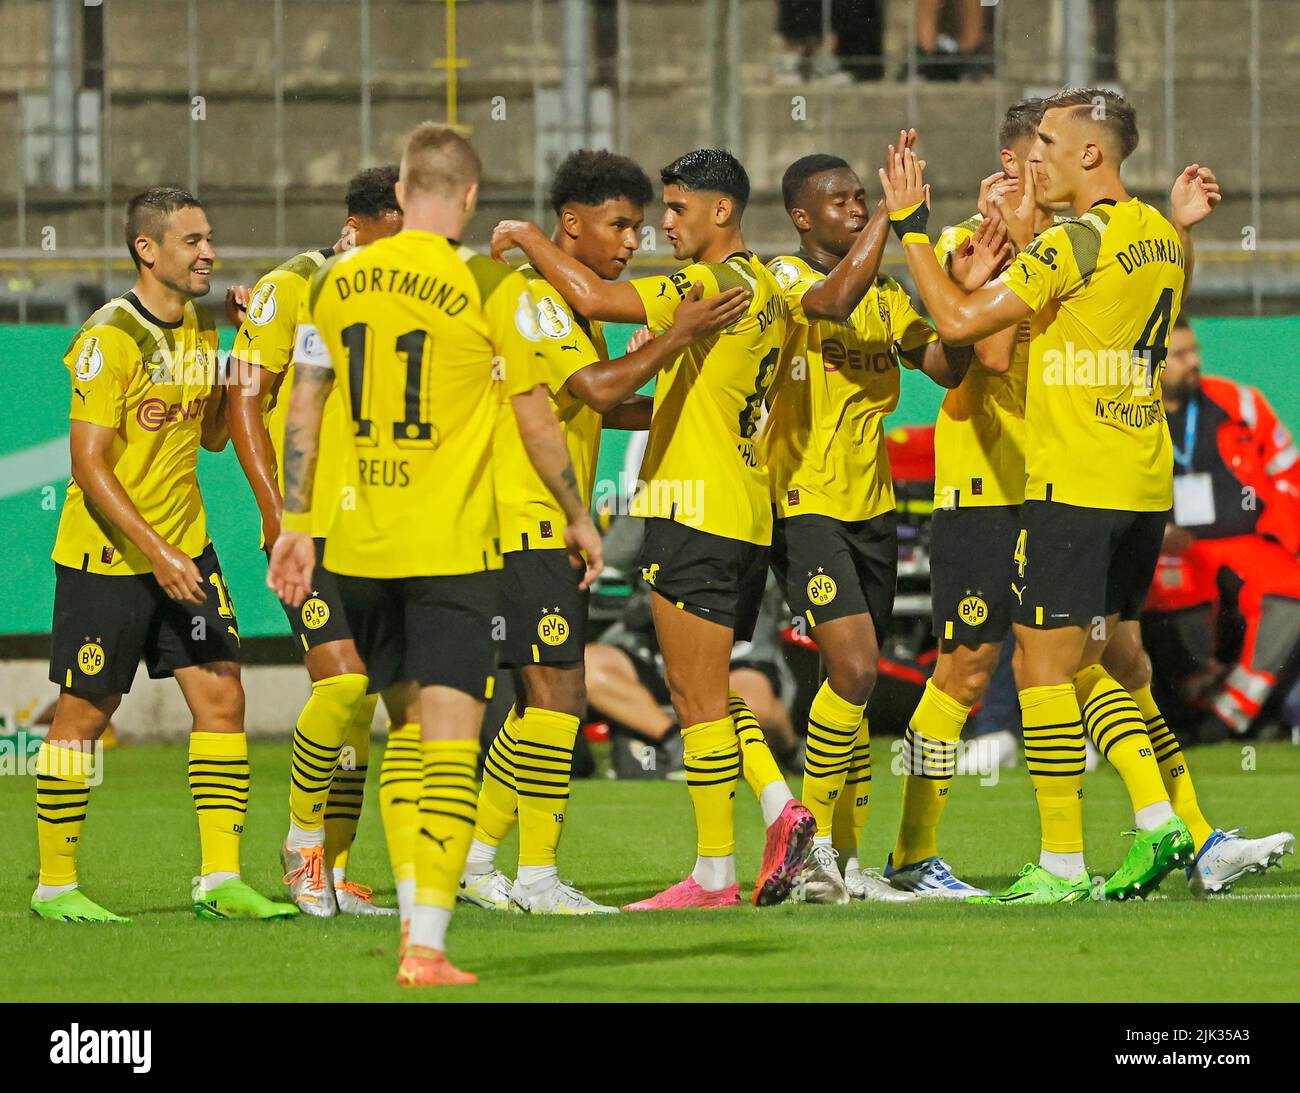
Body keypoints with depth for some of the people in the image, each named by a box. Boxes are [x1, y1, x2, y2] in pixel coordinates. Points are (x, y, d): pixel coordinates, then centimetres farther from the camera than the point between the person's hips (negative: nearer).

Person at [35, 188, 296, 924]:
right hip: (104, 559, -7)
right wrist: (156, 552, -24)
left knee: (222, 696, -3)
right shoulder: (110, 338, -16)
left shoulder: (201, 330, 8)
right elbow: (90, 465, -18)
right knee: (84, 717, 2)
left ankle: (220, 879, -1)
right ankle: (56, 885, 14)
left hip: (185, 552, 7)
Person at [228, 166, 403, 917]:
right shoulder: (290, 290, -6)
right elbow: (245, 399, -7)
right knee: (344, 682, -17)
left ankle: (334, 871, 13)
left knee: (360, 700, 5)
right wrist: (277, 509, -14)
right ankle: (304, 840, 2)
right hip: (311, 528, -6)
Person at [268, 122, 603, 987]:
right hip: (451, 544, -4)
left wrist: (295, 523, 14)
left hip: (357, 542, 4)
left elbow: (305, 406, 8)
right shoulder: (489, 287, -7)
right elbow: (535, 418, -2)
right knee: (450, 743, -5)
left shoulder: (337, 283, 5)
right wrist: (579, 517, 10)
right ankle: (427, 943, -12)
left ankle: (413, 906, 24)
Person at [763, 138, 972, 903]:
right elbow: (835, 299, -30)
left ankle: (846, 861, 13)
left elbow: (948, 366, 8)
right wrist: (892, 211, -25)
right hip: (805, 503, -7)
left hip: (871, 508, 7)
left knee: (856, 681, 8)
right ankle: (811, 847, -8)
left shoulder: (886, 293, 14)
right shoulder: (783, 278, -8)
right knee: (855, 667, -18)